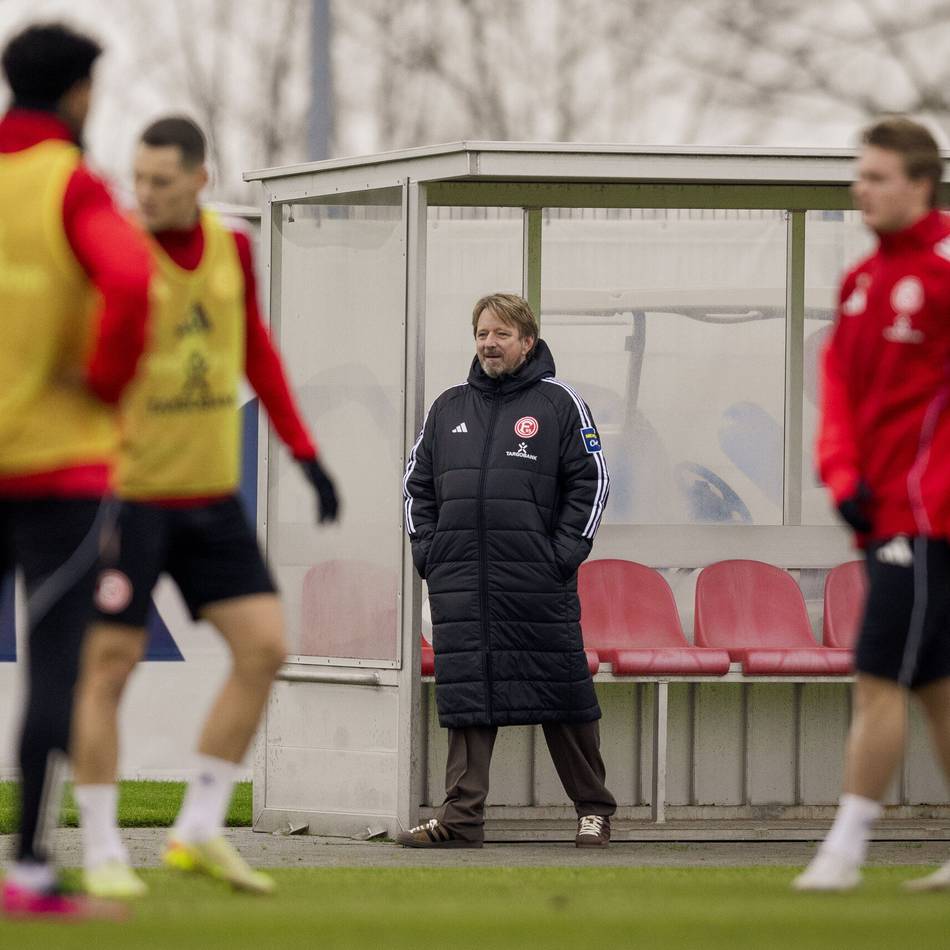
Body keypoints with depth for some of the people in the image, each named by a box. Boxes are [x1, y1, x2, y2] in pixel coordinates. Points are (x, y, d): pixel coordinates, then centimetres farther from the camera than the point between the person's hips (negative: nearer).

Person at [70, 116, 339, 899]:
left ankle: (200, 832, 9)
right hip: (128, 497, -6)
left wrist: (306, 454, 13)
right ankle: (103, 855, 6)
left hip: (211, 496, 6)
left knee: (264, 647, 0)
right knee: (109, 664, -3)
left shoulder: (231, 250, 5)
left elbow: (257, 356, 17)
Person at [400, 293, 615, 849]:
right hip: (459, 581, 4)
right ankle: (462, 817, 1)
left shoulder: (558, 404, 4)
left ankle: (594, 809, 10)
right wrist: (427, 547, 7)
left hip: (539, 581, -4)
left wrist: (566, 551, -6)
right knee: (465, 696, 0)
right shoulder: (449, 408, 17)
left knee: (562, 696, -1)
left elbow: (591, 480, 3)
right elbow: (418, 481, 20)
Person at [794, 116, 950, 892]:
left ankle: (846, 849, -6)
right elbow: (840, 381, 14)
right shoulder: (864, 279, 14)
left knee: (881, 677, -9)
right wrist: (843, 473, -1)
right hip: (883, 509, 8)